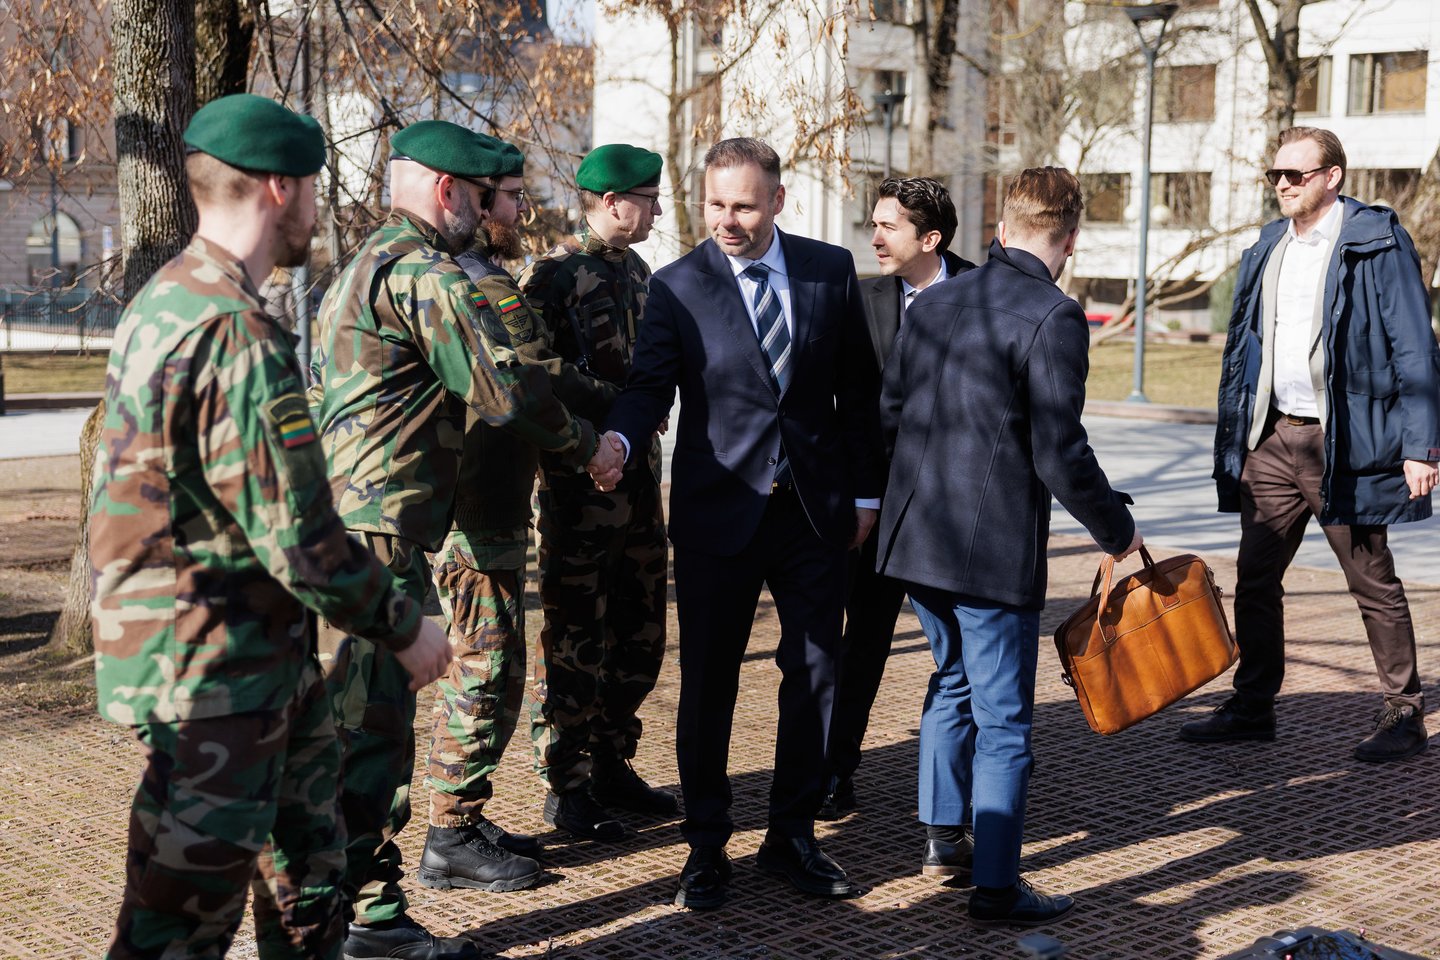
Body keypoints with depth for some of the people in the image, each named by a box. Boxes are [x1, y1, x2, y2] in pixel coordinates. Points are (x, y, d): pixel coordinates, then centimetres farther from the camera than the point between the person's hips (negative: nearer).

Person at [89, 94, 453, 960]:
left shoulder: (162, 301, 9)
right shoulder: (242, 337, -23)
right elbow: (300, 540, -23)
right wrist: (405, 628, -9)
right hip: (216, 668, -10)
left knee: (308, 834, 24)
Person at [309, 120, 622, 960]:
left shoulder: (360, 270, 22)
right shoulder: (426, 274, -11)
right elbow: (508, 389, -16)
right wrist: (589, 448, -3)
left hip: (340, 519, 10)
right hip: (381, 533, -10)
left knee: (360, 721, 15)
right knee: (369, 723, -6)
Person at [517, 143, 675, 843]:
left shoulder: (636, 272, 15)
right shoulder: (553, 275, -10)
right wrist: (613, 408, -18)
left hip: (638, 474, 8)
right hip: (581, 478, -8)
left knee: (639, 633, 12)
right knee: (575, 638, 0)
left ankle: (612, 764, 25)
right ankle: (566, 784, 10)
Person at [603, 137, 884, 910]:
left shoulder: (830, 271, 4)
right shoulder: (677, 286, -3)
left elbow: (857, 388, 9)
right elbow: (649, 383, -10)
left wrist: (863, 492, 8)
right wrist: (619, 440, -32)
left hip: (817, 511, 3)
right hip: (719, 513, -2)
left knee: (814, 675, 9)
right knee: (707, 683, 4)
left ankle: (792, 837, 24)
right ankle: (706, 846, 18)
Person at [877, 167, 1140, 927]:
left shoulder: (932, 304, 7)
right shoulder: (1053, 318, -15)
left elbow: (889, 414, 13)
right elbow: (1060, 455, -17)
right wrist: (1116, 531, -2)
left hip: (914, 537, 7)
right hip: (996, 549, -7)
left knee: (952, 680, 26)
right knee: (1003, 719, 3)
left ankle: (943, 829, 35)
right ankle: (994, 886, 9)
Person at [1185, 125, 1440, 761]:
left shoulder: (1376, 243, -7)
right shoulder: (1268, 250, 12)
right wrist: (1232, 439, 12)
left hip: (1345, 442, -6)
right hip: (1273, 439, 6)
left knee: (1373, 583, 4)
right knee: (1255, 578, 8)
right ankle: (1252, 707, 20)